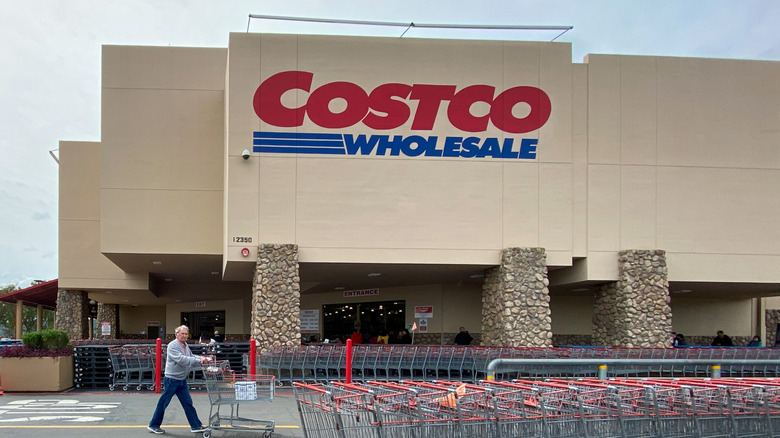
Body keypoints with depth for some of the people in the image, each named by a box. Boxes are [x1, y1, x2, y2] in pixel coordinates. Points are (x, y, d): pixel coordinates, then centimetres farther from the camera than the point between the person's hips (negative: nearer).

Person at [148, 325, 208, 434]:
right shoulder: (173, 345, -16)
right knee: (163, 403, 3)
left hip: (182, 380, 8)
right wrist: (198, 360, -29)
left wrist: (202, 358, 0)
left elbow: (191, 356, 19)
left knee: (188, 403, 9)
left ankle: (196, 426, 12)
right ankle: (153, 425, 16)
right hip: (172, 380, -8)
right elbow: (181, 359, -27)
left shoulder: (185, 346, 11)